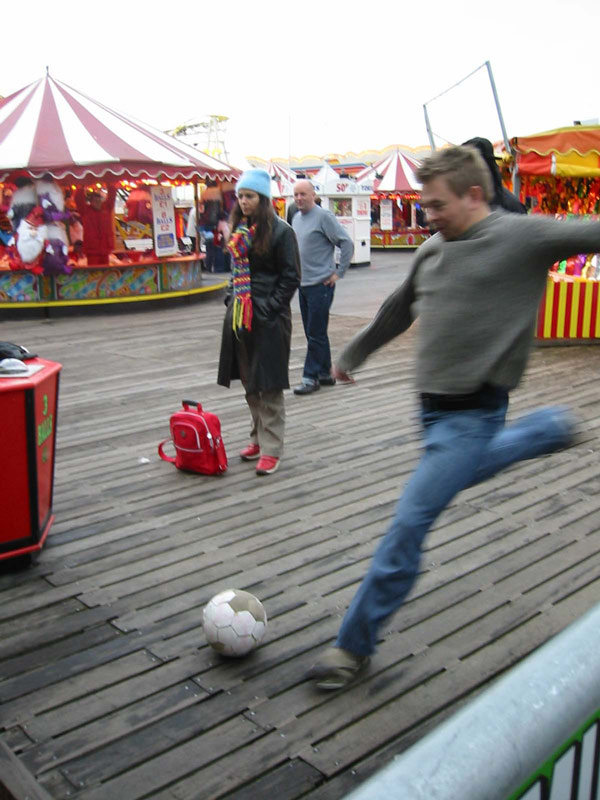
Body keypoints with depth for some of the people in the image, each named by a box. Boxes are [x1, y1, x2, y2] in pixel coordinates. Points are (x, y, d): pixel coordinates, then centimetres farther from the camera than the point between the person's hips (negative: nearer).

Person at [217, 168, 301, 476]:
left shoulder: (280, 231, -8)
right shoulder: (238, 229, 12)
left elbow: (291, 277, -9)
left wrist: (269, 307, -15)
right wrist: (230, 298, 9)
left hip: (269, 318, -7)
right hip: (239, 315, 7)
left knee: (268, 386, -2)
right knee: (249, 383, 14)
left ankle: (271, 449, 4)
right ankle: (258, 437, 27)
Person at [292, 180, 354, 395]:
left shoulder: (323, 216, -10)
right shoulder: (296, 219, 13)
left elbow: (347, 244, -12)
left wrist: (338, 273, -12)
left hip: (320, 284, -8)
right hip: (303, 284, 8)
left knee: (316, 333, -5)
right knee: (313, 332, 12)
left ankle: (311, 377, 1)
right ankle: (325, 373, 22)